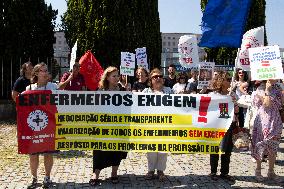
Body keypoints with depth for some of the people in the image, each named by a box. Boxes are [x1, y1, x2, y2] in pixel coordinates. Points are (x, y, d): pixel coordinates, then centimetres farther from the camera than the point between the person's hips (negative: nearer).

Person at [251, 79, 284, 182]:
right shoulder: (261, 89, -5)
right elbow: (267, 104, -13)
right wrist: (267, 90, -17)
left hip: (275, 122, 4)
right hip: (263, 121, -4)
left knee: (273, 148, 9)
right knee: (260, 146, 5)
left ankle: (271, 171, 19)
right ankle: (258, 169, 20)